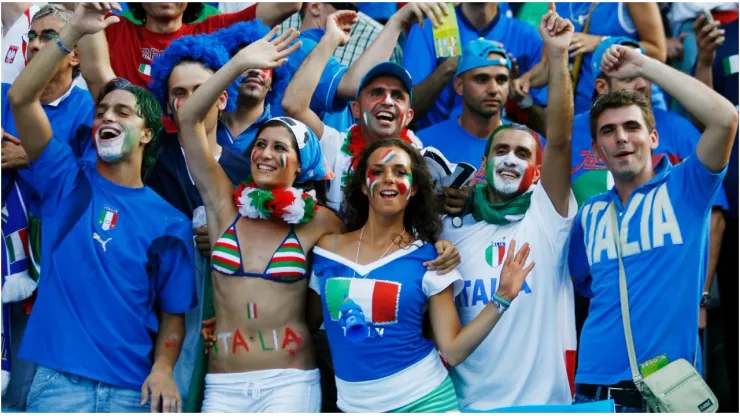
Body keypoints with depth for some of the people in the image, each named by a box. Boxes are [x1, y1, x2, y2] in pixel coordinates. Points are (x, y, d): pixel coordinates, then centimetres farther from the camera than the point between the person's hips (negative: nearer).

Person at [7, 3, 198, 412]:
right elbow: (20, 98, -7)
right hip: (58, 380, -1)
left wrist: (163, 369, -11)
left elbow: (173, 314, 8)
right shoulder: (66, 181, 5)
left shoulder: (170, 222, 5)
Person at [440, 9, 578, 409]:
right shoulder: (451, 225, 7)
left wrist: (557, 54, -19)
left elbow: (560, 140, -12)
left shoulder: (547, 216, 0)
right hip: (469, 400, 2)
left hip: (543, 397, -1)